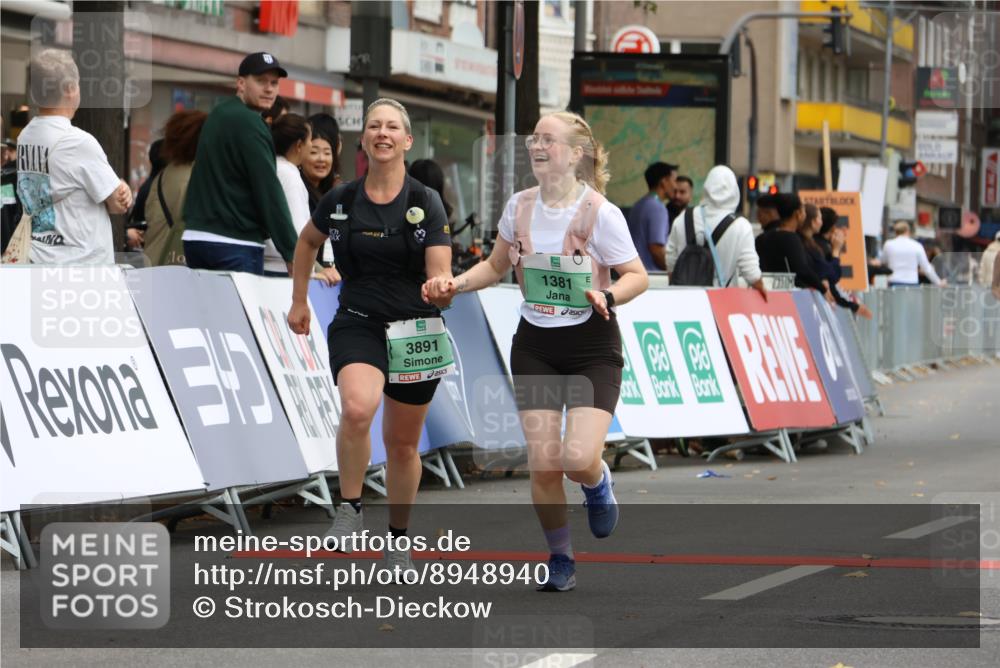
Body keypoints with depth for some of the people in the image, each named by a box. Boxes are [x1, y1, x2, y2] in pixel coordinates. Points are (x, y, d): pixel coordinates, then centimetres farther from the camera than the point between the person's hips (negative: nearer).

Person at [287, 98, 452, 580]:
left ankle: (397, 541, 30)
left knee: (402, 444, 11)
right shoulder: (340, 201, 1)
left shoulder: (426, 203, -5)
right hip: (357, 325, 0)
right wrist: (299, 302, 20)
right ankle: (350, 509, -12)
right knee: (358, 408, -31)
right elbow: (307, 242, 21)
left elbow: (440, 275, -10)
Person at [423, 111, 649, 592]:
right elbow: (496, 265, 17)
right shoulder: (520, 206, 1)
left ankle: (598, 485, 19)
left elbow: (638, 276, -8)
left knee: (579, 457, -19)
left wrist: (608, 295, -28)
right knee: (543, 462, -3)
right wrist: (455, 284, 1)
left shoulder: (600, 212, -14)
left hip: (592, 345, -4)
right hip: (535, 345, 4)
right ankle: (560, 558, 17)